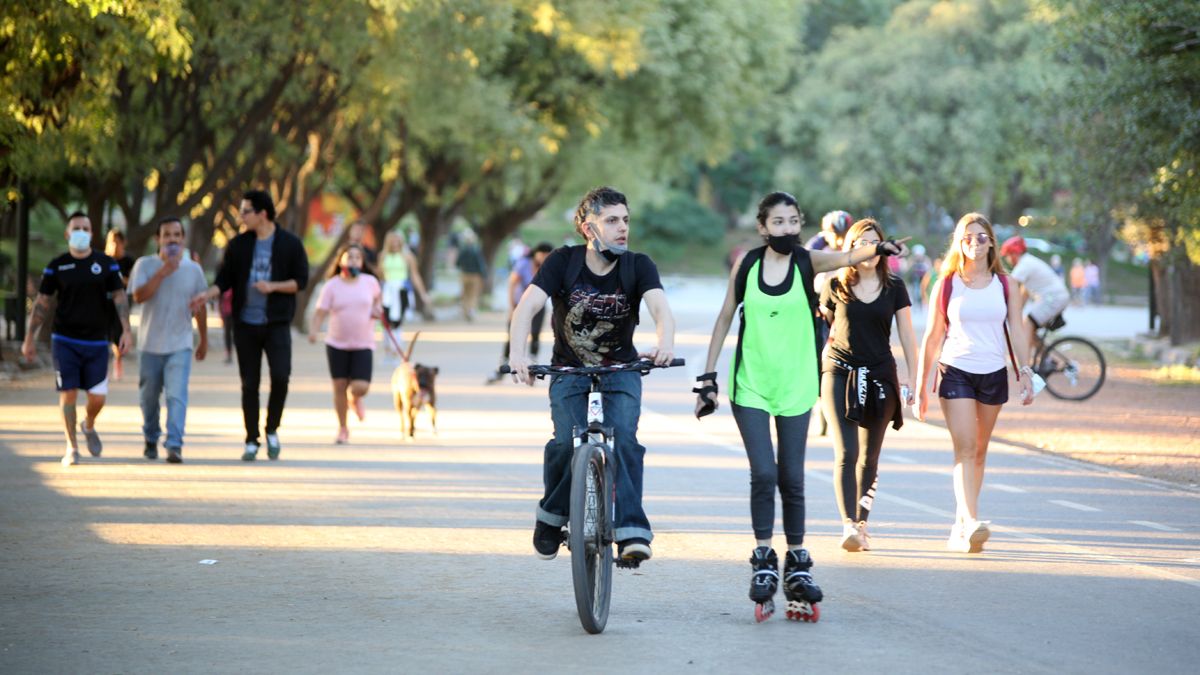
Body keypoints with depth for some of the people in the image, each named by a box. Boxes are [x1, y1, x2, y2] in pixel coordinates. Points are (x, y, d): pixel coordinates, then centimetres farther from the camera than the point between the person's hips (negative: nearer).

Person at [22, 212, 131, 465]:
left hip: (96, 342, 1)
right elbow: (41, 303, 5)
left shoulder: (106, 264, 4)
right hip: (64, 341, -1)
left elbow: (120, 298, 2)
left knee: (98, 396, -2)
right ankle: (71, 448, 8)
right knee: (68, 394, -4)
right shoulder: (56, 266, 2)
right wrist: (29, 339, 2)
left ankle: (89, 426, 31)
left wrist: (126, 331, -10)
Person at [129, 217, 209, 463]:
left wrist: (204, 340, 17)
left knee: (177, 395, -15)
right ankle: (150, 440, 33)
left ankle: (174, 445, -19)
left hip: (180, 345, 0)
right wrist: (163, 272, -22)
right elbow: (139, 296, -17)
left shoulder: (193, 269, 4)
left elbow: (200, 306, 13)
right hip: (151, 344, 0)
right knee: (149, 396, 12)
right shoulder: (145, 265, -2)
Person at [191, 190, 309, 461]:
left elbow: (301, 280, -1)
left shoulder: (290, 244, -1)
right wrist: (208, 294, -13)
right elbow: (225, 279, 6)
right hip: (246, 324, 2)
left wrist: (273, 286, -16)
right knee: (249, 383, 3)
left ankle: (272, 430, 7)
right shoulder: (238, 245, 7)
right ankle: (251, 441, 12)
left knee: (280, 376, -16)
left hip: (277, 324, -2)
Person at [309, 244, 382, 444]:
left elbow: (376, 297, 23)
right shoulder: (332, 286, -3)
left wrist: (377, 309, 2)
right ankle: (342, 428, 19)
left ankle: (355, 398, 28)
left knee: (360, 388, -11)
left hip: (363, 345, 0)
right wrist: (313, 330, -24)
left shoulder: (370, 282, 1)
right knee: (339, 386, 3)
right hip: (337, 344, 0)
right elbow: (320, 312, -6)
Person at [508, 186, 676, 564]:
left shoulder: (638, 266, -9)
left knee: (623, 438, -24)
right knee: (568, 445, -21)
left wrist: (665, 341, -50)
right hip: (569, 372, 0)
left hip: (621, 371, 0)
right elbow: (526, 307, -23)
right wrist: (517, 352, -42)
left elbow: (660, 306, -27)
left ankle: (631, 530, -27)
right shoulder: (563, 262, -12)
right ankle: (552, 515, 6)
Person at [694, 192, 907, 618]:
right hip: (750, 386, 0)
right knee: (763, 473, -11)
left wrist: (878, 249, -45)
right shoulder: (747, 264, -1)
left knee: (792, 479, 5)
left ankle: (797, 566, 18)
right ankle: (763, 562, 2)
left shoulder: (807, 262, -4)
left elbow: (848, 257, -23)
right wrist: (708, 375, 5)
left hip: (795, 387, 0)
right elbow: (725, 318, 7)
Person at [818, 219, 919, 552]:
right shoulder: (836, 286, 2)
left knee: (869, 458, 7)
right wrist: (814, 370, 9)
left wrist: (911, 378, 2)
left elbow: (907, 336, 7)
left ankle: (861, 524, 16)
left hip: (880, 376, 2)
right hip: (840, 374, -2)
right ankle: (848, 525, -21)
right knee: (846, 453, -14)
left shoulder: (894, 287, 5)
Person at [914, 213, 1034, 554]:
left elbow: (1017, 332, 7)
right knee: (965, 448, -15)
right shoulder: (946, 286, 2)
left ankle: (960, 525, 16)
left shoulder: (1006, 286, 6)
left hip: (994, 374, 2)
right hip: (955, 372, -2)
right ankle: (971, 522, -27)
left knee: (979, 452, 7)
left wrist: (1025, 372, -4)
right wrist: (922, 385, 5)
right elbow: (932, 337, 6)